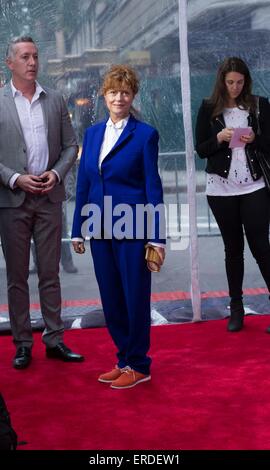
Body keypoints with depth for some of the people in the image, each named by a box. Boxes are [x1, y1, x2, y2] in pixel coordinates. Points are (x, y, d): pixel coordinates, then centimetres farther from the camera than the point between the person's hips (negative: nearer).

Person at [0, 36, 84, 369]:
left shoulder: (55, 100, 9)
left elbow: (71, 145, 10)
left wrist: (56, 173, -6)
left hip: (49, 197, 2)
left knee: (50, 273, 8)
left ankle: (54, 340, 16)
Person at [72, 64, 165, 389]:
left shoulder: (145, 135, -4)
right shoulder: (92, 134, 12)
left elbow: (152, 186, -6)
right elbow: (83, 183, 13)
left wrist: (157, 237, -10)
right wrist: (78, 229, 10)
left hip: (132, 228, -5)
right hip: (101, 229, 6)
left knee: (135, 298, 2)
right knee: (111, 300, 12)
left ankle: (138, 365, 15)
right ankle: (124, 359, 25)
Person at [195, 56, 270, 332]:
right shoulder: (208, 108, 3)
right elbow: (200, 150, 3)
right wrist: (219, 138, -16)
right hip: (221, 189, 1)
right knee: (233, 248, 10)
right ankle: (236, 308, 19)